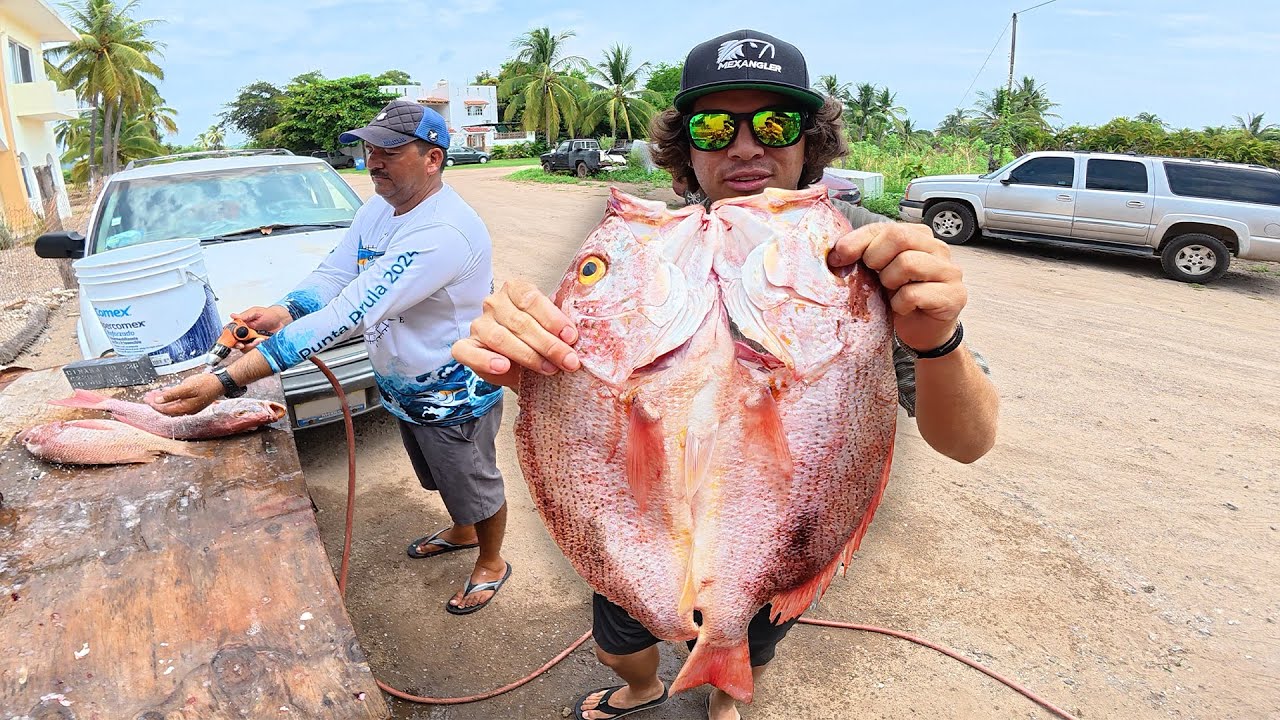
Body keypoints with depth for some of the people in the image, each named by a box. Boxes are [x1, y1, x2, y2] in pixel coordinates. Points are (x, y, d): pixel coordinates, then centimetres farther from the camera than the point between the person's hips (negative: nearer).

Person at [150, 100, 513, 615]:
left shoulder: (442, 232, -36)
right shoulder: (379, 209, -2)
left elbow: (349, 316, -41)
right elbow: (333, 274, -1)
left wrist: (227, 380, -41)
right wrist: (285, 311, -26)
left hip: (454, 394, -8)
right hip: (402, 386, 9)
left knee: (476, 485, 15)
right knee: (440, 477, 29)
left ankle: (491, 563, 41)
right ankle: (461, 532, 56)